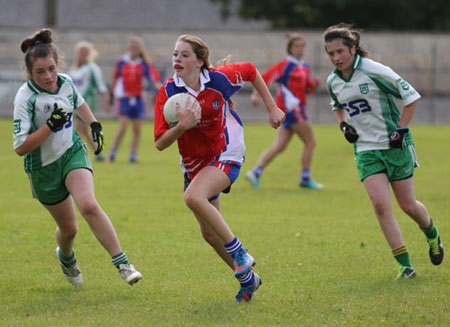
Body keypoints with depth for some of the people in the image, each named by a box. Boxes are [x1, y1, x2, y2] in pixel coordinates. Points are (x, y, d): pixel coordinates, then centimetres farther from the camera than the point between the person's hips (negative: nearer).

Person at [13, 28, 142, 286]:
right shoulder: (25, 98, -21)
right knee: (68, 228, 10)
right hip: (43, 168, -2)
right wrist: (50, 125, -33)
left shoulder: (66, 82, -6)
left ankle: (122, 263, -24)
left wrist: (94, 124, 8)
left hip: (73, 154, 2)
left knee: (88, 205, -26)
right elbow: (21, 147, -25)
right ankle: (66, 257, 47)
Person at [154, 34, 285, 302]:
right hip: (194, 164, 4)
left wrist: (272, 108, 7)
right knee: (210, 233, 9)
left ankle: (238, 251, -16)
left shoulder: (220, 78, -15)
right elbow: (160, 143, -14)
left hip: (226, 155, -4)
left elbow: (251, 71, 7)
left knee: (194, 197, -31)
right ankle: (247, 278, 30)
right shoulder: (168, 92, -12)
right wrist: (182, 126, -33)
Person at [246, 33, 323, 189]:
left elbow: (308, 88, 23)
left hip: (297, 109, 8)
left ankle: (255, 172, 3)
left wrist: (314, 83, 2)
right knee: (310, 142, -3)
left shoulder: (305, 67, 16)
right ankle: (305, 179, 3)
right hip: (291, 108, -8)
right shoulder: (286, 65, -9)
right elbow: (265, 77, -14)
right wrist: (256, 94, -23)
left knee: (279, 146, 5)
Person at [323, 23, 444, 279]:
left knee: (408, 206, 5)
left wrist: (401, 129, -13)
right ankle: (404, 264, -8)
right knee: (380, 204, -13)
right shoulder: (333, 82, 2)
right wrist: (343, 124, 6)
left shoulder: (374, 71, -16)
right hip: (366, 150, 4)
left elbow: (412, 96, -9)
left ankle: (432, 235, 39)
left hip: (394, 145, -4)